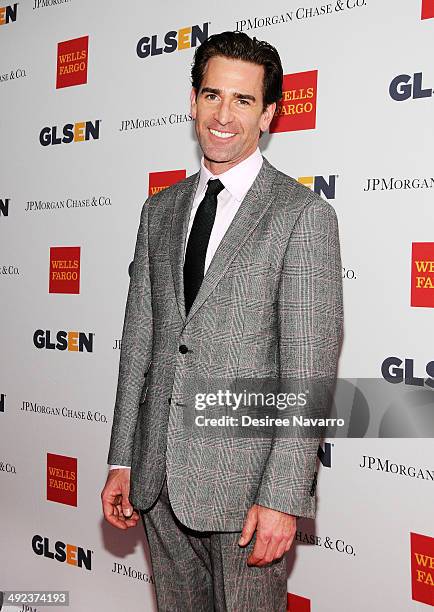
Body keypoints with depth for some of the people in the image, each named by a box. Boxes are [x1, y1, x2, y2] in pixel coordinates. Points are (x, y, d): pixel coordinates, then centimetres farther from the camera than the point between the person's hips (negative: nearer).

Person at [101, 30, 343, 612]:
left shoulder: (303, 213, -8)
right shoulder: (160, 209, 10)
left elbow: (309, 367, -13)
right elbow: (140, 336, 10)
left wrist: (284, 498, -16)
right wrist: (122, 462, 9)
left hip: (244, 478, -5)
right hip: (158, 479, 6)